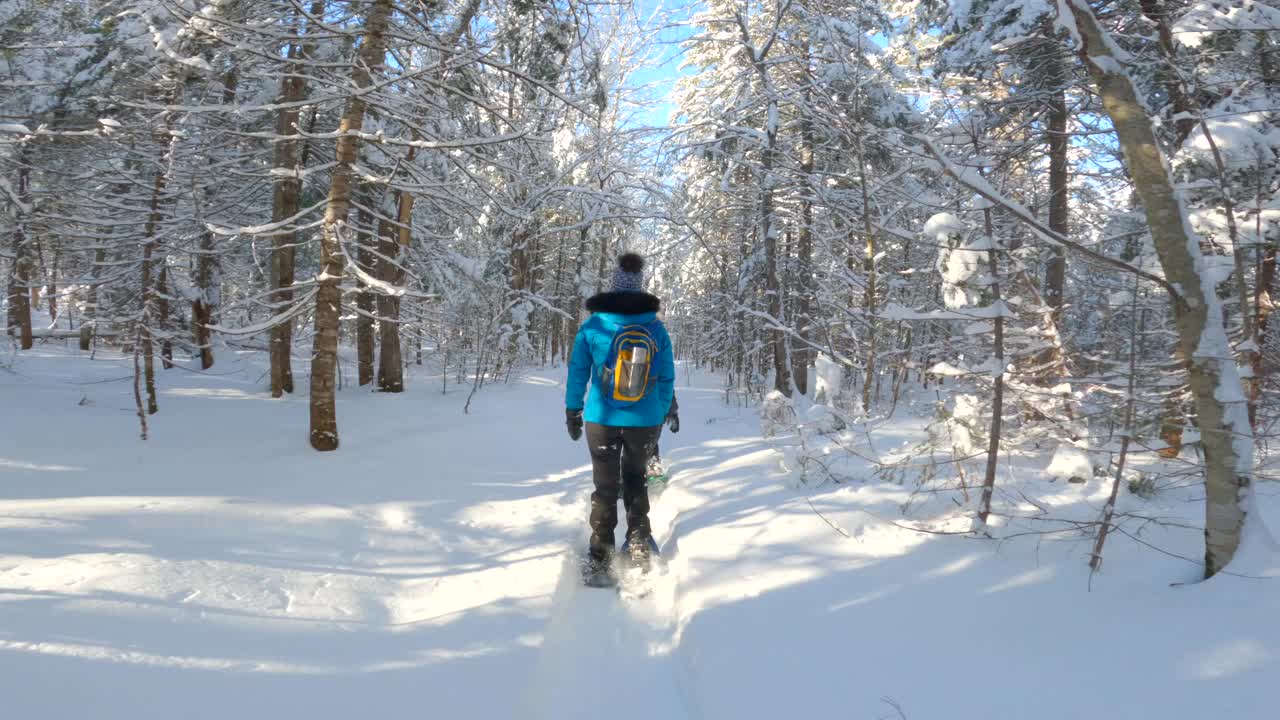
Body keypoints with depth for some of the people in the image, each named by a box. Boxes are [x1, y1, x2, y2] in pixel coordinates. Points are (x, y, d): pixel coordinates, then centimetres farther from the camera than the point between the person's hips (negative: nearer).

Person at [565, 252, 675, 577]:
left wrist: (572, 411, 10)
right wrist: (661, 416, 15)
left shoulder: (592, 325, -8)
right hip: (645, 422, 1)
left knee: (605, 486, 11)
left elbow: (578, 373, -1)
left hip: (601, 419, -1)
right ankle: (639, 544, 17)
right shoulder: (657, 328, -3)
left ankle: (600, 557, 14)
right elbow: (667, 379, 3)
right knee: (635, 479, 23)